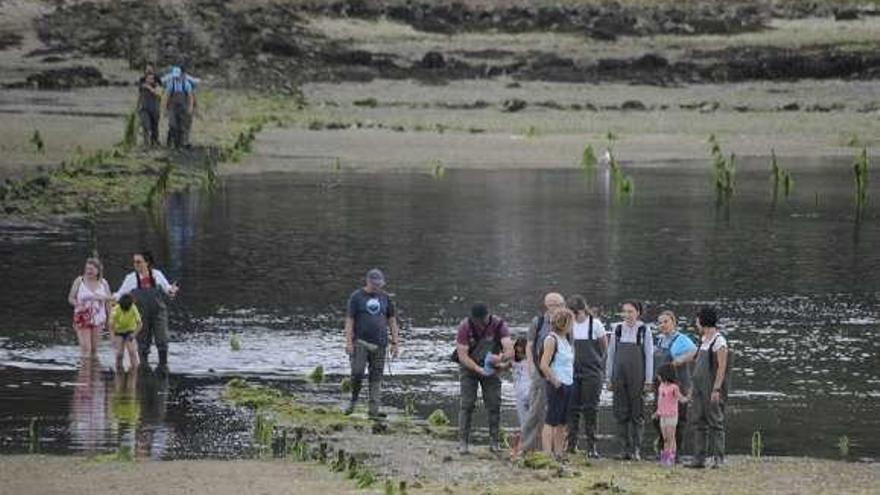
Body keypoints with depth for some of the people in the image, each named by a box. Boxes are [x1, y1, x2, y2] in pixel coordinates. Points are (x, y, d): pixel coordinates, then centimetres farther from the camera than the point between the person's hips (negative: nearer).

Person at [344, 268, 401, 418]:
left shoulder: (384, 298, 12)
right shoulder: (356, 297, 2)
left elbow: (392, 321, 16)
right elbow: (349, 320, -2)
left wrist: (395, 343, 9)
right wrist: (349, 342, -10)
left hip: (379, 344, 3)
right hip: (360, 342, -3)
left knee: (376, 377, 0)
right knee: (357, 373, -15)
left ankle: (374, 410, 0)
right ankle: (353, 401, 8)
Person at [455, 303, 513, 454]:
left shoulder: (499, 325, -18)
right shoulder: (465, 327, -19)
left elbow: (509, 350, -28)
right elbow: (462, 355, -20)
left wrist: (501, 358, -50)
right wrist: (479, 369, -31)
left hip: (491, 368, 1)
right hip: (469, 367, -1)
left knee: (494, 404, -4)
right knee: (467, 404, -10)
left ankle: (494, 442, 3)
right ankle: (463, 442, -9)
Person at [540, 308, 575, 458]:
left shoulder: (565, 340, 15)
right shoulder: (551, 340, -12)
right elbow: (544, 365, -19)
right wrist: (555, 381, -16)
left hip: (568, 384, 9)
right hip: (557, 386, -9)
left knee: (562, 422, 9)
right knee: (551, 421, -8)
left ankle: (559, 452, 13)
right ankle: (547, 453, -9)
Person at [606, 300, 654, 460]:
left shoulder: (644, 330, -1)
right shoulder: (618, 330, 7)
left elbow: (649, 356, -1)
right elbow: (611, 355, 11)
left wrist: (648, 380, -5)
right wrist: (609, 378, 7)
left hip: (637, 377, -3)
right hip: (620, 377, 3)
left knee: (637, 414, -1)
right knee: (621, 413, 3)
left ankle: (636, 449, 1)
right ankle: (626, 448, 7)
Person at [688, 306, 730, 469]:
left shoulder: (719, 342, -10)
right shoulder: (703, 341, 16)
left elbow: (722, 367, -15)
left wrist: (716, 389, -21)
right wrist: (692, 387, 18)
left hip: (712, 388, -9)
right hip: (699, 386, 9)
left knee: (715, 422, -7)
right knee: (699, 423, 7)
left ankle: (718, 458, -6)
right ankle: (699, 458, 10)